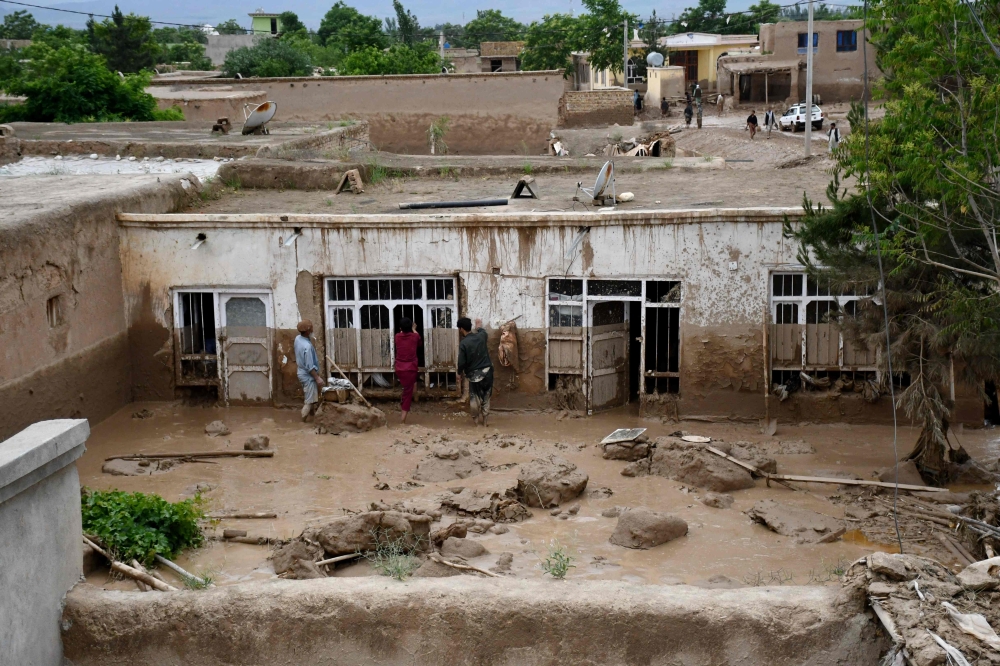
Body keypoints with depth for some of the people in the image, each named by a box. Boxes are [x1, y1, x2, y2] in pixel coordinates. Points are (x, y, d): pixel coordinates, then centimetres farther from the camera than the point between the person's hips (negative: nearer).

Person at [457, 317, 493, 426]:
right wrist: (479, 325, 46)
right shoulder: (481, 336, -2)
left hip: (474, 374, -4)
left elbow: (461, 362, -15)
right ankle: (485, 420, 19)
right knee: (486, 397, 15)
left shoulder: (463, 343, -17)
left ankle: (476, 418, 24)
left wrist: (460, 373, 4)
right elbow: (484, 332, 25)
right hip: (487, 371, 4)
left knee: (474, 398, 12)